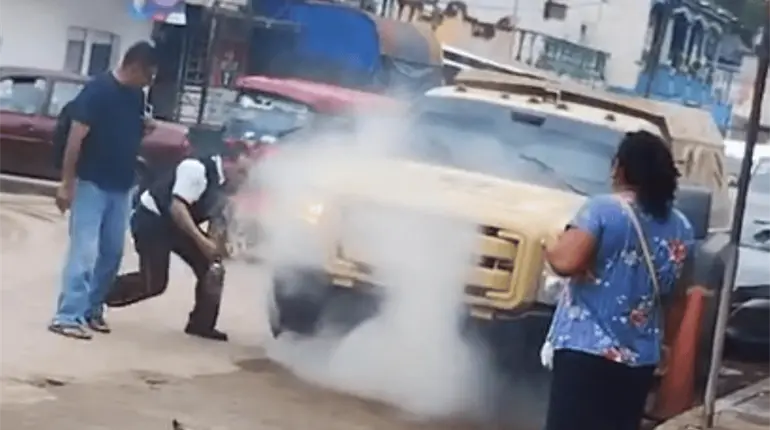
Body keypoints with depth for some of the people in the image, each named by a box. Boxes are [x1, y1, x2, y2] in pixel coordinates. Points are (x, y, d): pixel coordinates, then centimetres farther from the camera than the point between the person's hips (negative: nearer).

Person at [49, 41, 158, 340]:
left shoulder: (137, 96, 7)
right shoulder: (98, 90, -15)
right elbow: (76, 137, -17)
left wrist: (146, 129, -2)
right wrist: (66, 183, -20)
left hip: (120, 186, 8)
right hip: (91, 183, -8)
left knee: (112, 251, 11)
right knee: (84, 250, -10)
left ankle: (91, 308, 23)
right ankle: (68, 315, -10)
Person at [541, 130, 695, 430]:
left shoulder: (603, 209, -11)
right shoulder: (681, 228, 9)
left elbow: (566, 262, -21)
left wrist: (550, 248, -1)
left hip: (587, 350, -6)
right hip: (641, 357, 6)